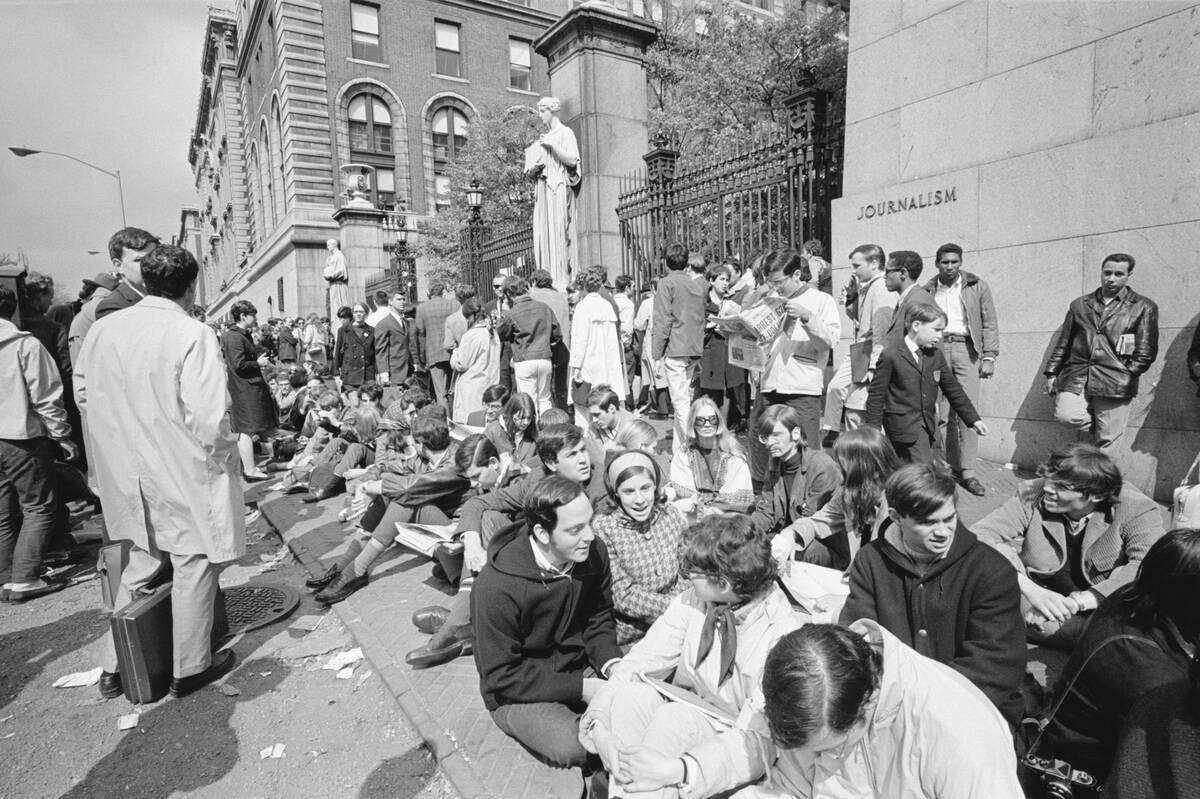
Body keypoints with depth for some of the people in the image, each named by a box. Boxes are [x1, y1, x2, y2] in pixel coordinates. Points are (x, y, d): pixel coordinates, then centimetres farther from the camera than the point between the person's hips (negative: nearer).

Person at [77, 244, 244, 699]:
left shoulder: (102, 329, 0)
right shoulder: (193, 335, -19)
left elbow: (83, 393, 10)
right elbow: (208, 416, -24)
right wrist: (221, 452, -6)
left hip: (128, 474, 6)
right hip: (184, 473, -6)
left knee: (141, 562, 22)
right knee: (194, 564, 10)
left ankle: (114, 668, 33)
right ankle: (189, 669, 25)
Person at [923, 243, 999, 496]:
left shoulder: (977, 286, 9)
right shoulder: (927, 291, 12)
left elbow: (989, 324, 7)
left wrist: (989, 357, -2)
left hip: (966, 349, -1)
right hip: (935, 350, 1)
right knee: (941, 414, -1)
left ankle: (968, 472, -4)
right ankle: (951, 467, 10)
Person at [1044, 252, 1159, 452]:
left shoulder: (1144, 307, 7)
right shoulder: (1080, 304, 15)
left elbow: (1146, 351, 3)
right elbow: (1063, 342, 15)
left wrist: (1127, 376, -7)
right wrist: (1052, 373, 9)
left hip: (1114, 384, -2)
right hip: (1076, 378, 2)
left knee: (1105, 442, -2)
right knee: (1065, 416, -20)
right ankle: (1099, 426, 11)